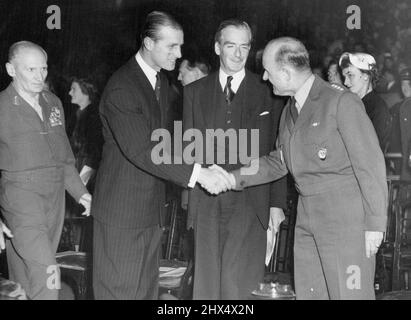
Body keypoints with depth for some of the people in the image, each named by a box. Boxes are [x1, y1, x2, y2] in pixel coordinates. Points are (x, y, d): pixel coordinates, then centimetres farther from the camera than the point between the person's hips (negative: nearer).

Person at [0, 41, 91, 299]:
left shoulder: (54, 103, 11)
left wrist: (79, 190, 18)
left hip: (55, 198, 5)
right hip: (21, 198, -5)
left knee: (26, 275, 13)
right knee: (46, 274, -14)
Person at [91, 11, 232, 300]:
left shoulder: (161, 81, 10)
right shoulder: (121, 89, -21)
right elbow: (141, 151, -28)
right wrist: (197, 173, -33)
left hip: (152, 206, 9)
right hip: (122, 209, -8)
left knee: (147, 287, 16)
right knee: (120, 289, 2)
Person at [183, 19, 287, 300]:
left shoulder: (268, 92, 5)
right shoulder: (195, 91, 11)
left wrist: (277, 203, -1)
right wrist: (189, 197, 3)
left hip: (250, 205, -2)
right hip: (207, 203, 2)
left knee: (239, 286, -5)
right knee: (206, 283, 6)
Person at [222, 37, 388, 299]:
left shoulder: (342, 101, -11)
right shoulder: (290, 111, 14)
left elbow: (370, 164, -12)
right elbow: (279, 161, 19)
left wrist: (375, 224, -13)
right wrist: (234, 178, 8)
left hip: (346, 218, -8)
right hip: (307, 218, 8)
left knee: (350, 293, -3)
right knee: (308, 292, 13)